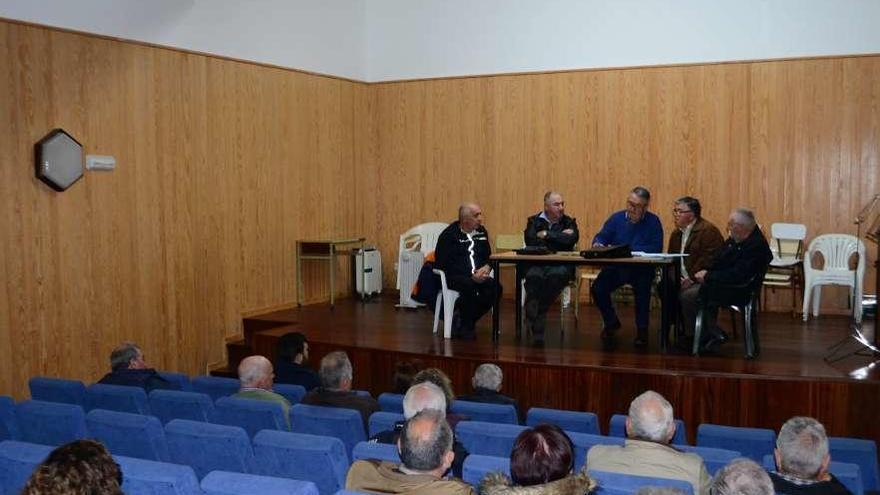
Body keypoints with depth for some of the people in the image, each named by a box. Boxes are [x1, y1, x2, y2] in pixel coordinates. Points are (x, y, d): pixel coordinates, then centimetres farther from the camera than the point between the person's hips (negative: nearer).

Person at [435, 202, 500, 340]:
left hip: (478, 277, 6)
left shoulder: (481, 232, 17)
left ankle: (464, 322, -8)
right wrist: (471, 276, -16)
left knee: (495, 288, -23)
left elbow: (489, 256, 25)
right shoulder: (449, 235, -2)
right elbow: (443, 264, -9)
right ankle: (465, 328, -15)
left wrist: (486, 268, -2)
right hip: (454, 277, -6)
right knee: (470, 286, -36)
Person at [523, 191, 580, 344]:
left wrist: (546, 235, -3)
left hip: (561, 264, 0)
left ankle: (533, 315, -21)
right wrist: (559, 237, -4)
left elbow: (571, 240, -7)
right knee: (533, 276, -35)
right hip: (537, 263, 0)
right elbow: (530, 241, -5)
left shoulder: (569, 222, 14)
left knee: (557, 275, -36)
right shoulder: (534, 221, 14)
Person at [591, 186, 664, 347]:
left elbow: (656, 248, -13)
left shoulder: (653, 221, -2)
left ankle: (642, 329, -7)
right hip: (615, 267, 3)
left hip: (642, 269, -3)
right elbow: (600, 237, 7)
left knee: (642, 290, -32)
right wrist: (598, 244, -20)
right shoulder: (616, 218, 8)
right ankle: (611, 322, 10)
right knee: (598, 289, -19)